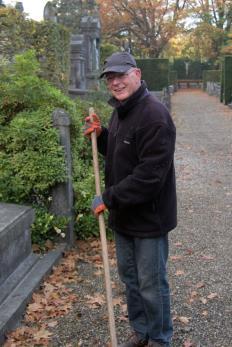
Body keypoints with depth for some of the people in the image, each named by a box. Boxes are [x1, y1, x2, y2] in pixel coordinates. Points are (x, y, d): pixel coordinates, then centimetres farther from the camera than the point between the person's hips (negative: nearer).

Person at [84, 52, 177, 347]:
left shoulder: (154, 116, -23)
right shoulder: (119, 111, 8)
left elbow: (150, 175, -28)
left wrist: (109, 199, -22)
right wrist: (100, 135, 2)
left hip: (149, 217, -9)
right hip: (123, 215, 9)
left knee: (151, 284, 7)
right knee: (129, 277, 21)